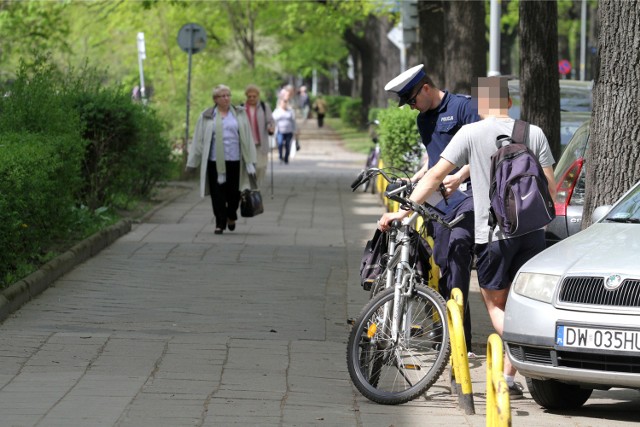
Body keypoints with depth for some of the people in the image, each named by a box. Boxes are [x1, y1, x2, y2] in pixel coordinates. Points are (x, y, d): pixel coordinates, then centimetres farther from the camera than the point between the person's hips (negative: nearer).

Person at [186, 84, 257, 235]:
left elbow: (247, 138, 8)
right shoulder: (206, 117, 6)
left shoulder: (239, 114, 9)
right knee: (218, 194, -2)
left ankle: (231, 216, 30)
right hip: (215, 162, -1)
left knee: (233, 192, 3)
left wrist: (250, 162, 2)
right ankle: (220, 223, 5)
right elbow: (198, 140, 8)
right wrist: (192, 162, 6)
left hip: (234, 160, 1)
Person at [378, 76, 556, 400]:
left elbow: (435, 175, -6)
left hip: (493, 231, -3)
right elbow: (550, 187, 2)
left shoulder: (471, 133, -5)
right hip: (531, 230, 3)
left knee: (495, 304, 10)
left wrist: (402, 211, -1)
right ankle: (508, 376, 12)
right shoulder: (533, 133, 3)